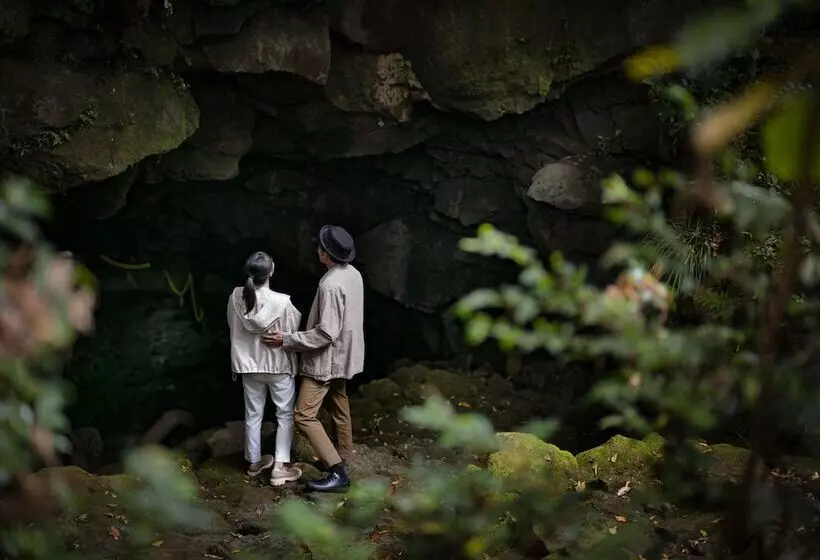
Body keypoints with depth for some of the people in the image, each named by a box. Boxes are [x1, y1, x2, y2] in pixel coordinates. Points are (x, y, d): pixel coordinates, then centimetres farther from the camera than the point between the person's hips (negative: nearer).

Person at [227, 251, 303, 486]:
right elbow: (292, 333, -11)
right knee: (285, 414, 11)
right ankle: (280, 467, 7)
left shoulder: (236, 297, -12)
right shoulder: (281, 302, -24)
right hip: (278, 365, -4)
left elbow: (233, 327, 4)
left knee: (253, 414, 18)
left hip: (248, 364, 4)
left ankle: (254, 462, 32)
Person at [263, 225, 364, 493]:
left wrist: (287, 339, -23)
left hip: (326, 360, -10)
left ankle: (336, 472, -11)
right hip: (341, 355, 10)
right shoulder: (353, 274, 2)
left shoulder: (331, 285, -28)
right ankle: (341, 458, 35)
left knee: (304, 415, -9)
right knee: (338, 408, 22)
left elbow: (326, 333, -28)